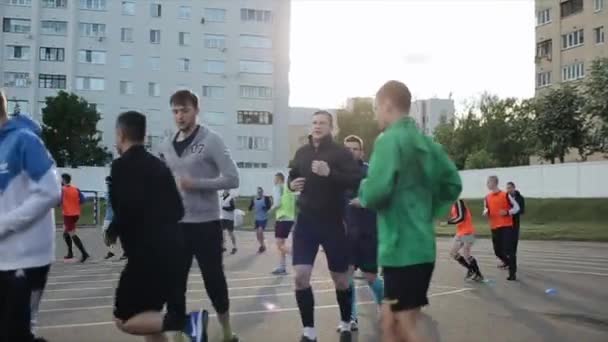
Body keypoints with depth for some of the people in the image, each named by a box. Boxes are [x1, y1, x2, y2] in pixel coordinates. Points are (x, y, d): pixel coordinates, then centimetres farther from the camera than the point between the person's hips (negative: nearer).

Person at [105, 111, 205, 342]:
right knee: (148, 316, 19)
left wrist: (112, 232, -4)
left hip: (148, 255, -8)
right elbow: (178, 210, 15)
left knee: (125, 320, 3)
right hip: (171, 250, 8)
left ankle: (188, 322, -17)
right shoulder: (158, 165, 15)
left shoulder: (122, 166, -7)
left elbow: (128, 208, -21)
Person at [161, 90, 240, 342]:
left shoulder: (211, 141, -6)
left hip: (206, 224, -4)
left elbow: (232, 179, -11)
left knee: (214, 281, 7)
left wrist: (195, 183, -18)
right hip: (176, 226, 4)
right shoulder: (168, 148, 10)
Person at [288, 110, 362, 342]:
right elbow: (293, 175, 22)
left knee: (340, 279, 9)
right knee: (300, 276, -6)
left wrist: (330, 173, -31)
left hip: (333, 223, -3)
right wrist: (292, 184, -1)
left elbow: (356, 179, -18)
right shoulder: (302, 152, 7)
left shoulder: (340, 152, -7)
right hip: (306, 221, 3)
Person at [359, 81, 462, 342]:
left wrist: (363, 190, 1)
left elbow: (375, 193, -20)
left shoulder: (389, 139, -13)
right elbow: (452, 184, 15)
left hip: (401, 248, -8)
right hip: (422, 246, 8)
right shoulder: (426, 142, 12)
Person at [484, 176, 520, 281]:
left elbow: (516, 207, -1)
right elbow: (486, 210, 20)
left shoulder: (506, 195, -5)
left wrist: (507, 212, -18)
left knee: (509, 250, -10)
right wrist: (485, 213, -4)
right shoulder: (487, 197, 10)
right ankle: (507, 263, 37)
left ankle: (512, 273, -4)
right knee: (498, 250, 9)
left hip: (507, 226, -5)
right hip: (494, 227, 5)